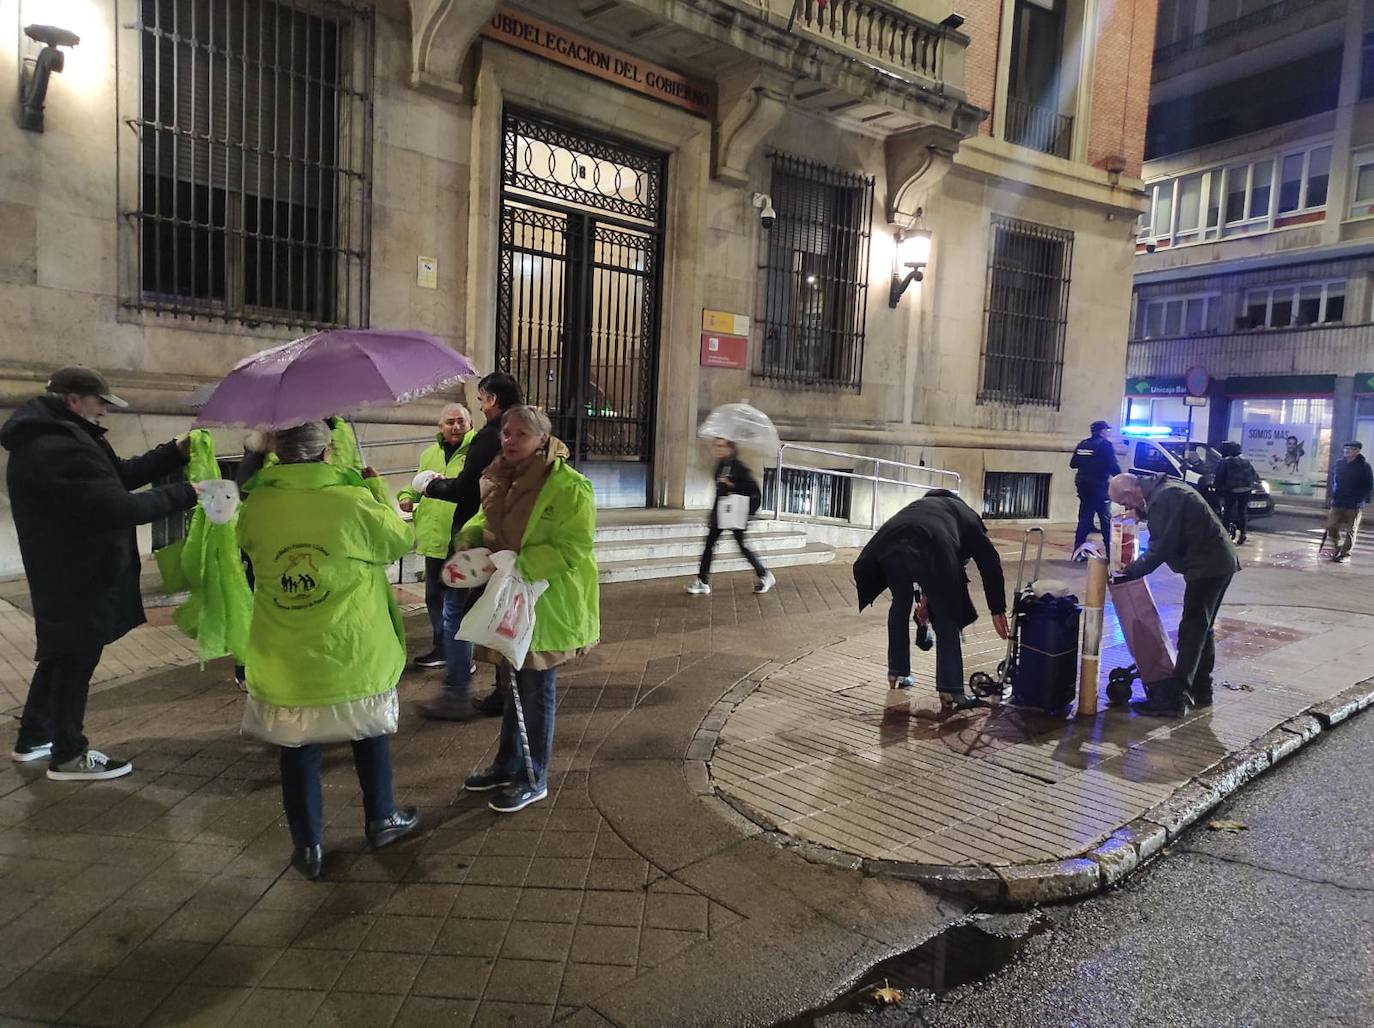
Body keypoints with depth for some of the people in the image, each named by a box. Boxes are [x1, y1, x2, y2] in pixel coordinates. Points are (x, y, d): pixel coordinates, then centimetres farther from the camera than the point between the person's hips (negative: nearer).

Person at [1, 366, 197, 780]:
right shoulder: (58, 448, -27)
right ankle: (68, 755, 18)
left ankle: (33, 738, 37)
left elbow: (118, 475, 10)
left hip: (65, 572, 11)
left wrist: (174, 453, 1)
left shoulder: (51, 437, 9)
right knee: (77, 659, 3)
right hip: (79, 577, -11)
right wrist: (185, 494, -22)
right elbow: (120, 508, -31)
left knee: (61, 654, 22)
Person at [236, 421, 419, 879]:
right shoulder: (355, 502, -16)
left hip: (285, 660, 2)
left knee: (297, 744, 15)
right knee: (369, 732, 20)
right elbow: (402, 538, 0)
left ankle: (308, 845, 23)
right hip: (354, 654, -1)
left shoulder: (255, 507, -8)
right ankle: (381, 818, 34)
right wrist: (377, 485, 12)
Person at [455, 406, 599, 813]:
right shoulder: (499, 479, 4)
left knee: (536, 692, 7)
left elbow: (574, 550, -22)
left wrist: (518, 564, -27)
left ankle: (533, 780, 24)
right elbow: (484, 522, 20)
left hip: (546, 605, -7)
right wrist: (468, 542, -2)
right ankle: (508, 764, 39)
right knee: (513, 686, 21)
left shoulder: (568, 486, -20)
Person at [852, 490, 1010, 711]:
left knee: (900, 605, 28)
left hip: (890, 546, 4)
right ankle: (950, 692, 10)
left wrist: (924, 597, 55)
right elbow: (989, 562, 24)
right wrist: (998, 610, 27)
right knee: (946, 621, 12)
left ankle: (896, 673, 37)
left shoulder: (923, 504, 44)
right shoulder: (968, 517, 33)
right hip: (932, 550, -4)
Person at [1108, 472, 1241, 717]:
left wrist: (1131, 571, -12)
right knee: (1202, 628, 18)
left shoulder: (1162, 498, -20)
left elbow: (1161, 548, -21)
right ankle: (1201, 690, 28)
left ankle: (1175, 699, -7)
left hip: (1207, 566, -11)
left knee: (1191, 631, -9)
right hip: (1220, 562, 11)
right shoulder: (1163, 488, 13)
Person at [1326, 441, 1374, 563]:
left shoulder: (1363, 466, -5)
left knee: (1350, 530, 2)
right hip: (1337, 503, 4)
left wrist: (1361, 499, -11)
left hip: (1354, 505, -4)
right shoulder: (1339, 463, 7)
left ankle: (1345, 553, 10)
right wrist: (1334, 495, 7)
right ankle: (1338, 547, 22)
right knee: (1331, 527, 0)